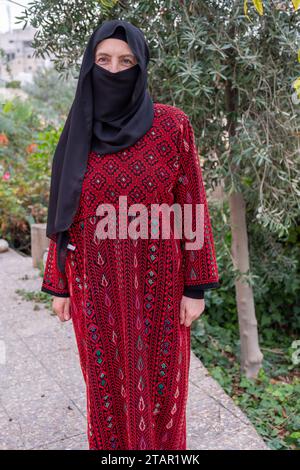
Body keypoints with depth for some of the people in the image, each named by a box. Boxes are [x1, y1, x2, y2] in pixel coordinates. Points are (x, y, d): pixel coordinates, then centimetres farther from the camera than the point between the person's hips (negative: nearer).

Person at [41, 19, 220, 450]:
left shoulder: (171, 124, -7)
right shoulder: (78, 133, 1)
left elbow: (192, 205, -6)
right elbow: (65, 214, 5)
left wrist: (196, 286, -7)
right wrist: (58, 284, 7)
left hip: (156, 279, -2)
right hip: (96, 281, 2)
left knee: (158, 381, 12)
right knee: (106, 382, 15)